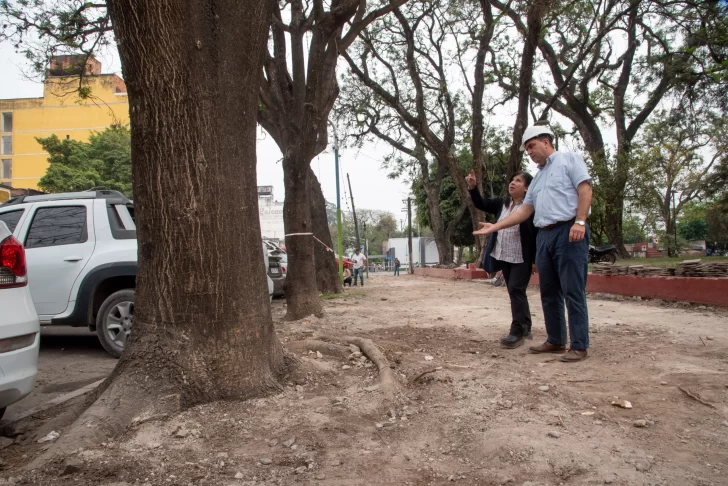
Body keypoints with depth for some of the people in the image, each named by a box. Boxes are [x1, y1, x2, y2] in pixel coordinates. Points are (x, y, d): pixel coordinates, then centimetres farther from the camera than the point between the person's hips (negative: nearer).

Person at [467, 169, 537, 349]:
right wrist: (472, 187, -6)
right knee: (515, 292, 14)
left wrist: (536, 260, -16)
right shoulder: (502, 203, 8)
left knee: (516, 290, -10)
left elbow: (538, 235, -13)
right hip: (504, 257, 7)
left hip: (522, 259, -7)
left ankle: (517, 332, -6)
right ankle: (525, 327, 26)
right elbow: (481, 204, 11)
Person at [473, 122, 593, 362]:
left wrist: (580, 222, -20)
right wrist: (496, 226, 15)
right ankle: (556, 341, 18)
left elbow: (585, 190, -8)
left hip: (569, 231, -8)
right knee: (549, 292, 9)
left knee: (573, 291, -8)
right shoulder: (538, 178, 25)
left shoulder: (569, 159, 4)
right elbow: (525, 210, 22)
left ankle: (579, 346, -4)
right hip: (544, 236, 8)